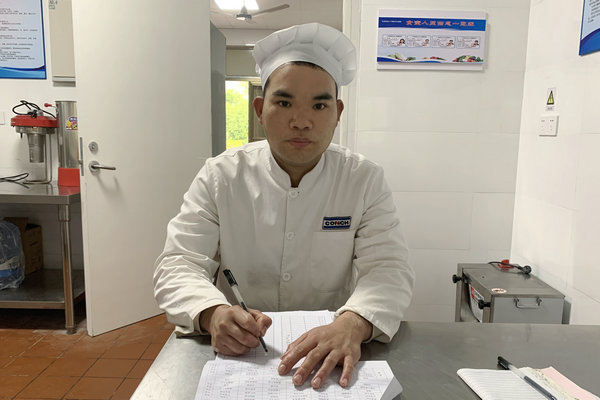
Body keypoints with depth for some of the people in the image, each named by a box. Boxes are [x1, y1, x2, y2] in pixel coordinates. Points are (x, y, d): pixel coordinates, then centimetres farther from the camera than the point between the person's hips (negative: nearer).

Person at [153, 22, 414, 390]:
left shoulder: (366, 180, -5)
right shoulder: (220, 177, -5)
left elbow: (388, 268, -13)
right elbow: (179, 264, -9)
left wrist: (351, 325, -34)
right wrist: (214, 314, -31)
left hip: (330, 357, 1)